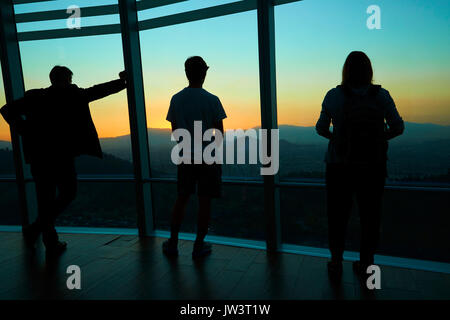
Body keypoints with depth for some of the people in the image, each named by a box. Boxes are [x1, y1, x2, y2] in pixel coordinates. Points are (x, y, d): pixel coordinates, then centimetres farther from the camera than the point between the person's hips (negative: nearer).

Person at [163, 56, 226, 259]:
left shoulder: (176, 99, 1)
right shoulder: (211, 100, -9)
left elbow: (175, 131, 7)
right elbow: (219, 132, -4)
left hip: (185, 157, 3)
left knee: (181, 199, 14)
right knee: (204, 201, 6)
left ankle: (173, 243, 22)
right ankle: (199, 246, 15)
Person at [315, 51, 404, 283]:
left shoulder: (333, 96, -7)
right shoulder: (382, 96, -4)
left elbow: (321, 129, -2)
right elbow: (398, 127, 1)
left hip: (340, 167, -1)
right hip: (373, 167, 1)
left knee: (338, 215, 13)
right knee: (370, 216, 16)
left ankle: (336, 264, 24)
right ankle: (365, 264, 29)